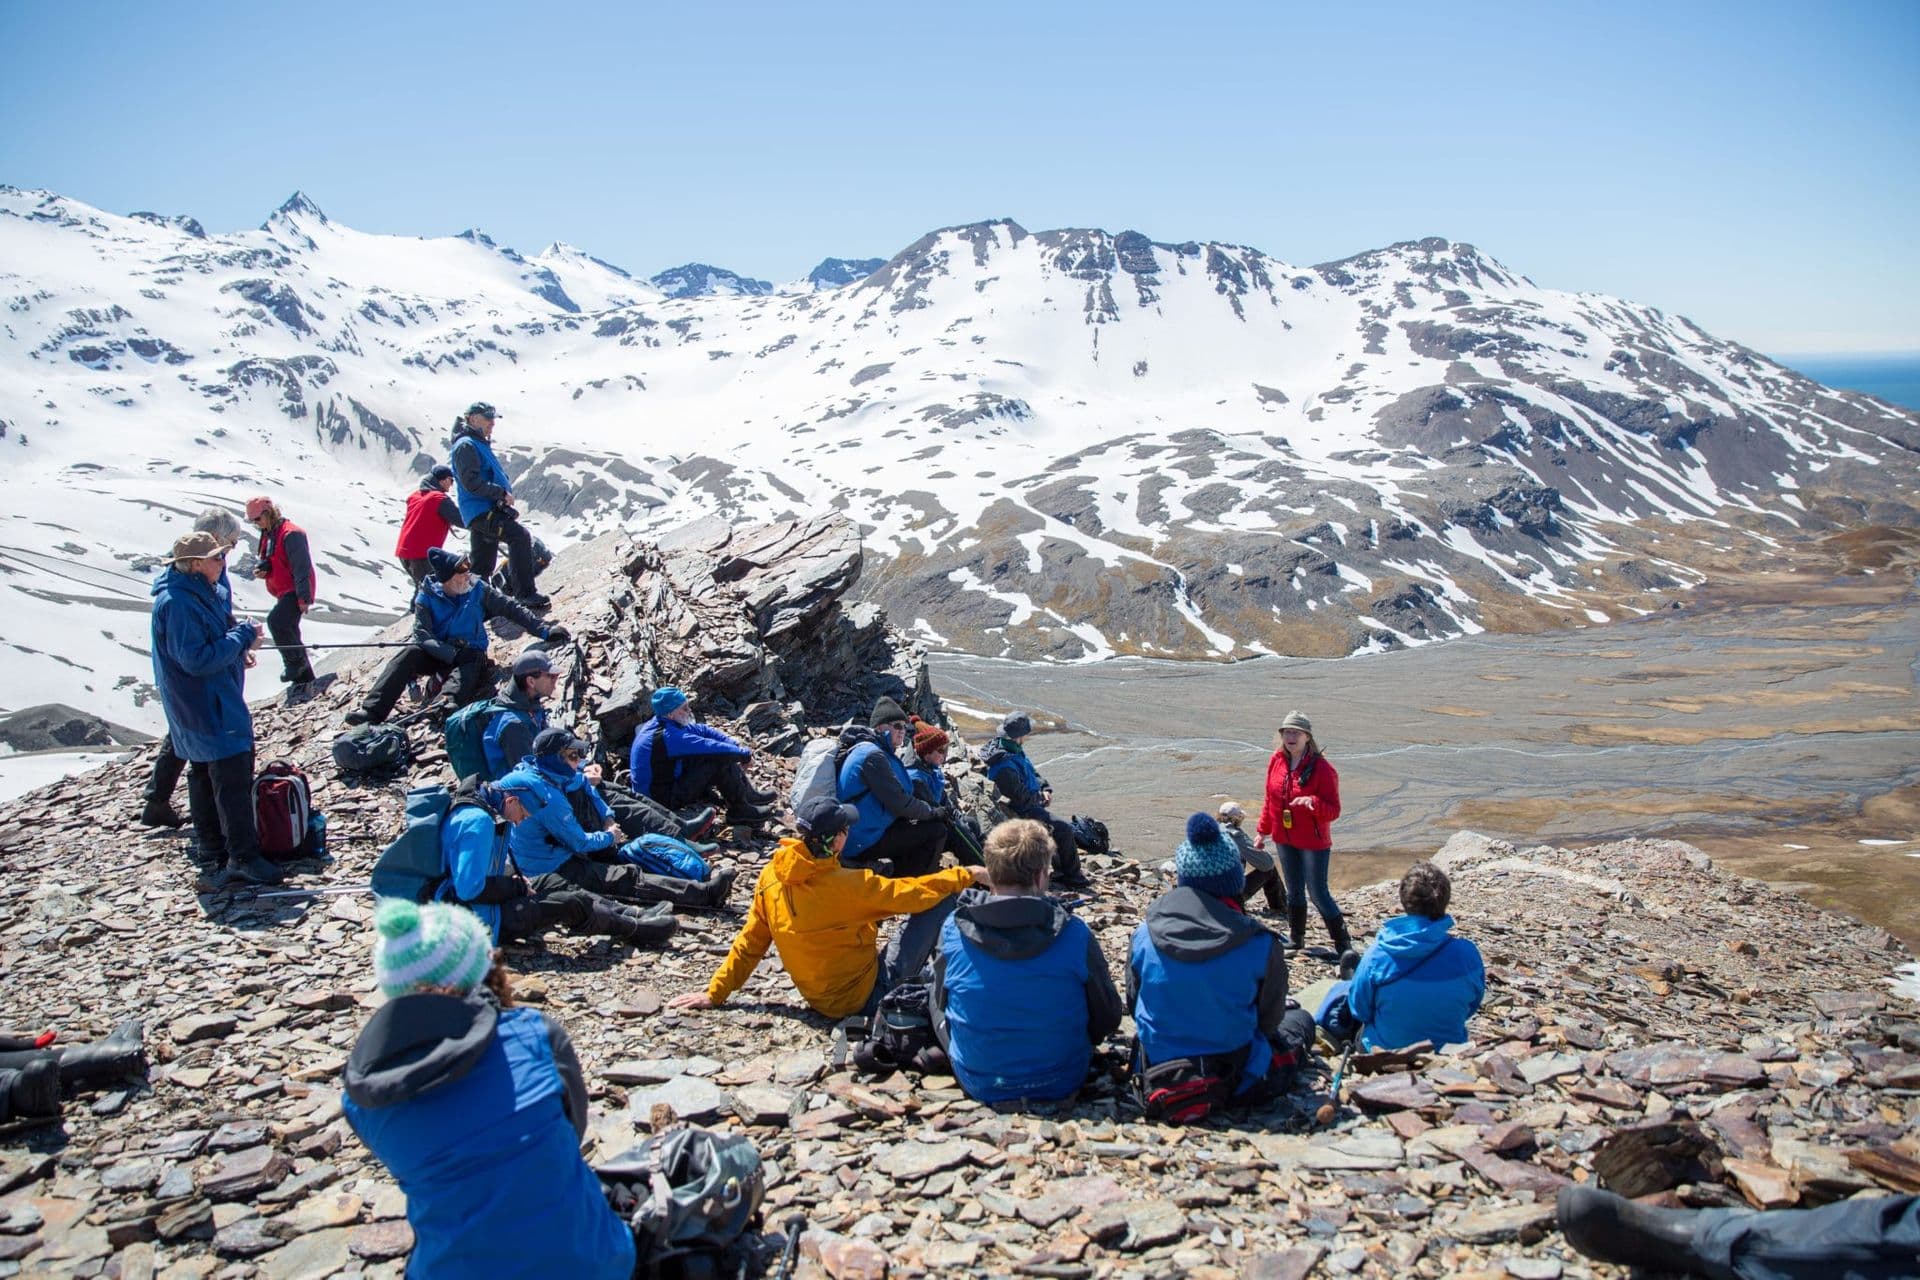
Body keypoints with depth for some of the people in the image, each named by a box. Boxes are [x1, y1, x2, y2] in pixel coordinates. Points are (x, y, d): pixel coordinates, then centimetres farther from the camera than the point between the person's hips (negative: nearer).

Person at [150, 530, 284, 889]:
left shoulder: (201, 592, 8)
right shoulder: (178, 603, -23)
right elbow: (196, 660, -27)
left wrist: (238, 649, 2)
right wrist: (243, 637, -19)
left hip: (204, 705, 11)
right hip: (208, 708, -11)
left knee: (204, 772, 18)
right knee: (233, 776, -10)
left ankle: (212, 850, 30)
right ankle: (244, 858, -8)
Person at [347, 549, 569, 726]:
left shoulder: (478, 590, -1)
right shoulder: (427, 597, -4)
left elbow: (511, 610, 3)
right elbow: (422, 634, -14)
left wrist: (544, 631, -4)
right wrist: (452, 654, -29)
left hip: (470, 652, -1)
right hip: (437, 653, 1)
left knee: (470, 667, -36)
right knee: (408, 655, -28)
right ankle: (371, 712, -39)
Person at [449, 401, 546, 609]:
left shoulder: (480, 444, 25)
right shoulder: (466, 445, -8)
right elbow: (471, 481, -20)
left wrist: (505, 495, 18)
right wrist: (501, 493, -19)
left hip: (487, 511, 11)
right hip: (481, 511, -11)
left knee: (483, 568, 14)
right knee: (520, 536, -25)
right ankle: (526, 594, -30)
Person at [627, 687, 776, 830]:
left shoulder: (663, 723, -1)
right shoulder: (668, 737, -30)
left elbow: (701, 730, 4)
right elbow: (710, 747, -27)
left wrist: (732, 741, -8)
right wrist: (744, 753, -15)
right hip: (664, 798, -10)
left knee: (721, 754, 5)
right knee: (718, 760, -20)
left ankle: (748, 794, 13)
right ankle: (739, 810, -6)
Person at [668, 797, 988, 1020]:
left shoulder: (770, 877, -11)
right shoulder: (846, 885, -27)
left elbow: (750, 942, -4)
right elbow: (914, 892, -16)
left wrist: (715, 994, 7)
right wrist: (966, 875, -3)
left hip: (820, 999, 7)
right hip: (865, 996, -7)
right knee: (941, 904, -2)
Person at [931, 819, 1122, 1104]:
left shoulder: (953, 930, -16)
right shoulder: (1074, 934, -19)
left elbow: (940, 1004, 2)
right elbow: (1107, 1020, -7)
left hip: (978, 1086, 0)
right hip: (1061, 1085, 0)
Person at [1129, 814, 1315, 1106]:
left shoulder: (1145, 934, -11)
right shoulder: (1260, 945, -19)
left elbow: (1134, 1005, 3)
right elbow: (1269, 1020, -4)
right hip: (1239, 1086, -3)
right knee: (1301, 1018, 26)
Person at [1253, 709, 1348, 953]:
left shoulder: (1322, 768, -17)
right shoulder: (1277, 761, 0)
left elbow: (1333, 810, -18)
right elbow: (1270, 801, 12)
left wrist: (1313, 803, -37)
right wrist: (1263, 832, 14)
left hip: (1314, 842, -6)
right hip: (1285, 839, 6)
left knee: (1318, 894, -2)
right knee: (1294, 892, 18)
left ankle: (1343, 944, 12)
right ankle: (1296, 938, 33)